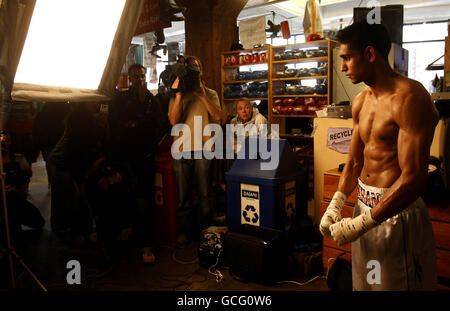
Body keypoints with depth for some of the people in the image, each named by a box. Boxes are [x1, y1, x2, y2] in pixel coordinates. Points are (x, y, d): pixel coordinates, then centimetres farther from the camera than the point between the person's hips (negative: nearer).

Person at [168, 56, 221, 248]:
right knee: (183, 195, 8)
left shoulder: (210, 94, 10)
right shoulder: (177, 95, 11)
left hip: (203, 149, -1)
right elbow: (173, 121, -5)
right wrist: (179, 95, -10)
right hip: (181, 150, 1)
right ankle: (185, 232, 21)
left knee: (205, 194, 7)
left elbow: (217, 116, -7)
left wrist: (202, 95, -11)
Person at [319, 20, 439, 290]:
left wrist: (361, 224, -22)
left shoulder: (409, 98, -18)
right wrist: (335, 205, 1)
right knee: (364, 284, 21)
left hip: (396, 213, -8)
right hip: (364, 206, 8)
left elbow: (414, 178, -24)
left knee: (393, 284, 9)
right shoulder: (361, 101, 8)